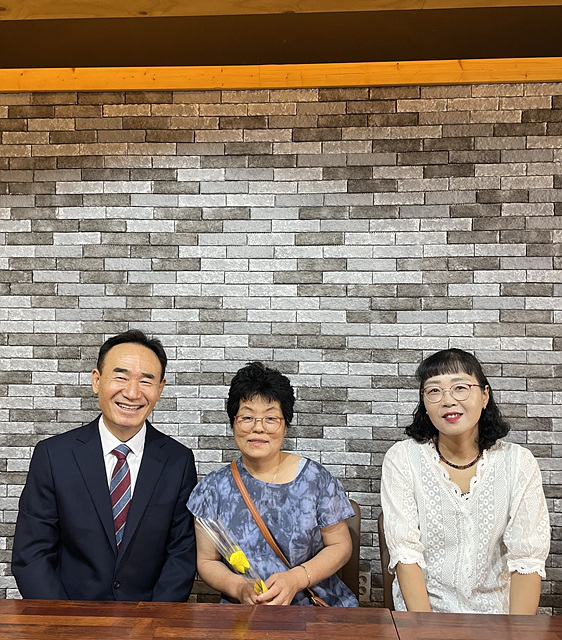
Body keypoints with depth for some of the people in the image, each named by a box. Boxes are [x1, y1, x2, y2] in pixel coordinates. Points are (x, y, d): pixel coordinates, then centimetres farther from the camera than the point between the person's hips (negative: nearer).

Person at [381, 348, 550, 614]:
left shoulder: (519, 462, -3)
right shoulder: (401, 459, -6)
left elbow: (527, 559, -4)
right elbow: (405, 553, -9)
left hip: (495, 610, 2)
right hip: (422, 606, -2)